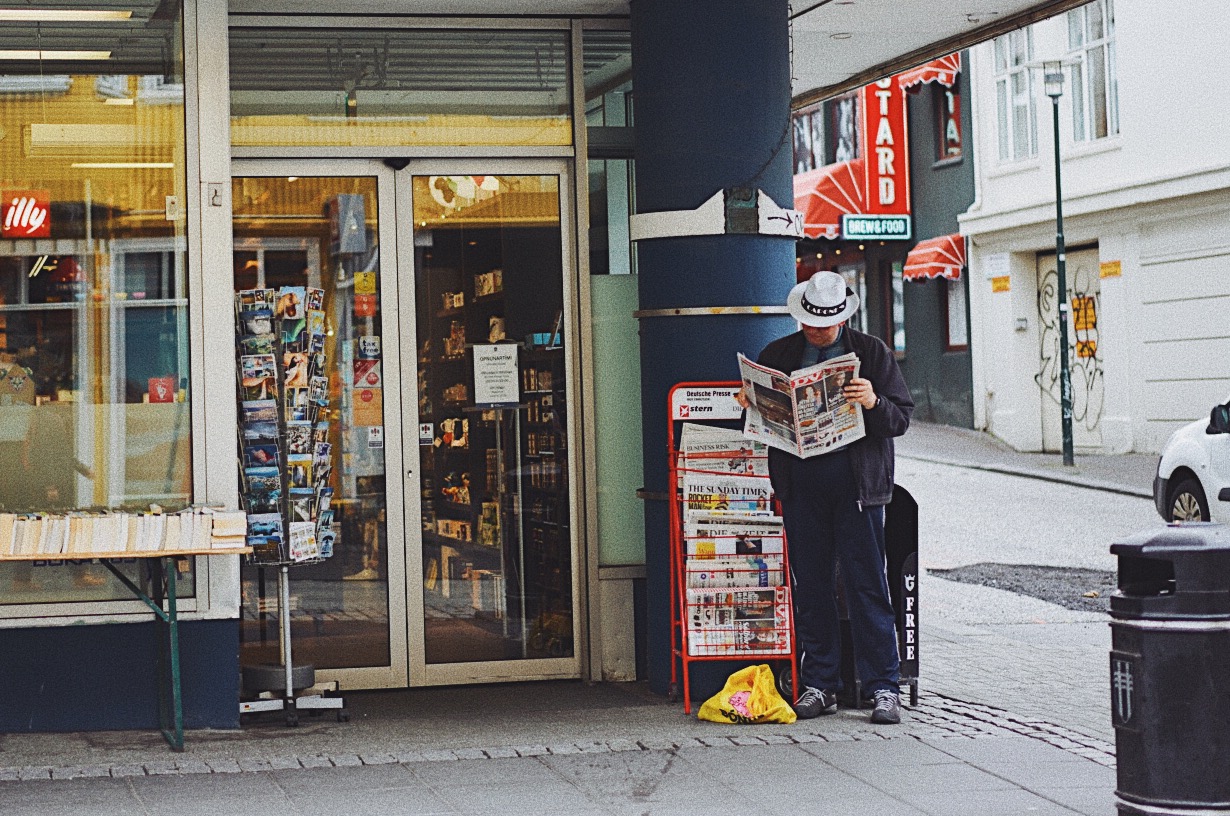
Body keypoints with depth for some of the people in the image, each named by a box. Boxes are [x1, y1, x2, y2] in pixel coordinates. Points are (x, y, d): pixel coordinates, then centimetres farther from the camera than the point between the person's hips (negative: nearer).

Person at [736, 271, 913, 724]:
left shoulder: (872, 353, 7)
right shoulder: (777, 355, 13)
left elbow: (902, 417, 3)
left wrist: (873, 403, -18)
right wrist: (751, 406, -5)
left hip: (856, 482, -2)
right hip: (800, 485, 3)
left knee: (867, 585, -3)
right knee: (810, 587, 5)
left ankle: (883, 688, 1)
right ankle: (818, 685, 14)